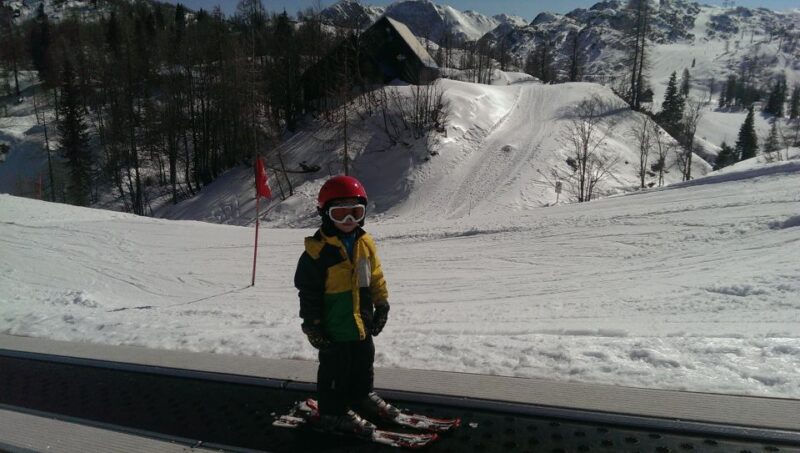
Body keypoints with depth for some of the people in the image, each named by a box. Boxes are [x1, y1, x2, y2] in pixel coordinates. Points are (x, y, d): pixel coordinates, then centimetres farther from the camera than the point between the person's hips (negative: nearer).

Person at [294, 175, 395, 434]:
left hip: (362, 322, 7)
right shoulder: (318, 249, -17)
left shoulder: (365, 243, 2)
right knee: (336, 371, 6)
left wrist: (382, 305, 9)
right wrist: (312, 324, -13)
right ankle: (334, 411, 23)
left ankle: (362, 396, 44)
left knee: (364, 363, 22)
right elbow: (308, 291, -14)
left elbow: (376, 277, 12)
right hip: (333, 327, -7)